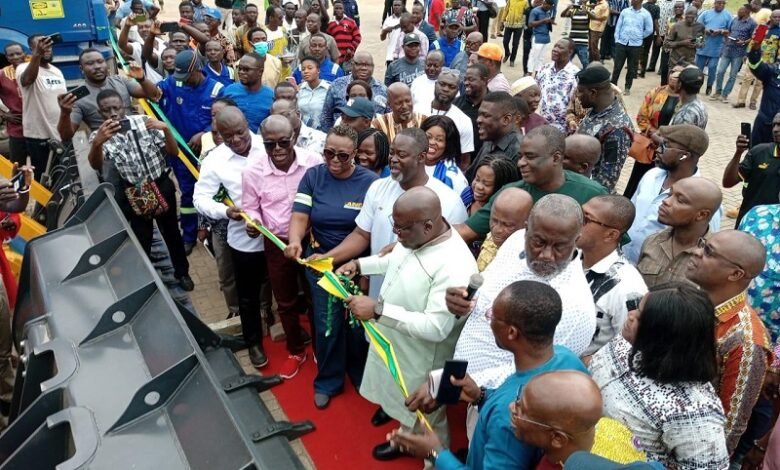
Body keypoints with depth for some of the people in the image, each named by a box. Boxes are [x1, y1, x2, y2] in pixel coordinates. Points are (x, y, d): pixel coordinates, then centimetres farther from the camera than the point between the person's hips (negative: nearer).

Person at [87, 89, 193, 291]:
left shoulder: (143, 122, -9)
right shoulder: (99, 135, -11)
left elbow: (173, 152, -7)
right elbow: (95, 166, -32)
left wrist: (165, 130, -26)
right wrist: (97, 142, -52)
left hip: (161, 186, 1)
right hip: (133, 194, -1)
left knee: (171, 231, 17)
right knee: (141, 239, 13)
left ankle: (182, 272, 38)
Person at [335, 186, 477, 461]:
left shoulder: (454, 268, -36)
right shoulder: (414, 235, -9)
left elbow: (435, 328, -34)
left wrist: (378, 310, -35)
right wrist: (360, 264, 0)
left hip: (420, 361, -8)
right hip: (394, 343, 8)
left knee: (425, 420, 18)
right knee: (403, 402, 32)